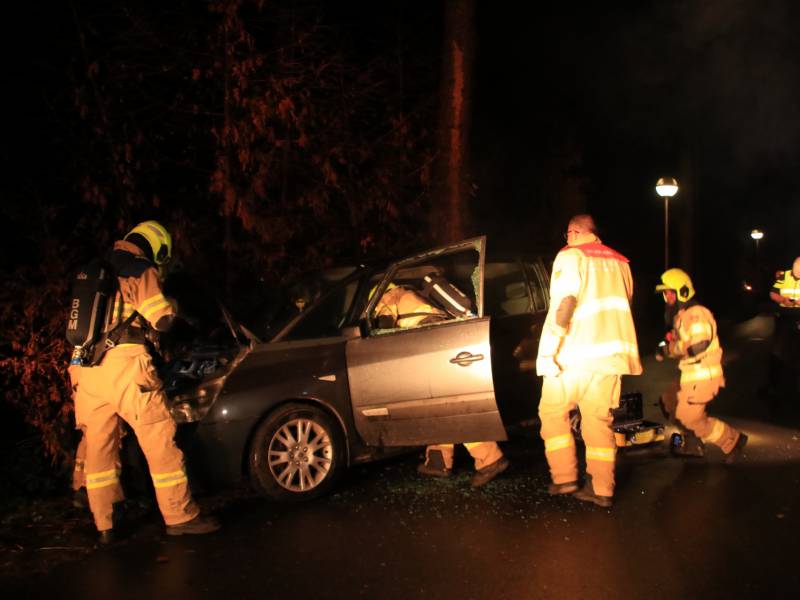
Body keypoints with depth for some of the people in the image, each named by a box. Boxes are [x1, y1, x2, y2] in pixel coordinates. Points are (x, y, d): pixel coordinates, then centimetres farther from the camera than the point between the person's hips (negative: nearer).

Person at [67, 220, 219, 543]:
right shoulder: (141, 272, 0)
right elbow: (162, 320, -4)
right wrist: (172, 305, 17)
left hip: (86, 368, 7)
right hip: (124, 363, -7)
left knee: (98, 447, 13)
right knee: (160, 441, 1)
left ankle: (104, 525, 17)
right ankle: (180, 516, 6)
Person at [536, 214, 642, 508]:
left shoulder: (571, 256, -3)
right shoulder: (619, 262, 18)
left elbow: (563, 304, -15)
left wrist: (548, 350, -18)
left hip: (576, 353, -6)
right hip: (611, 352, 6)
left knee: (552, 412, 9)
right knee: (599, 420, 9)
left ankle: (564, 478, 6)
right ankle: (601, 490, 8)